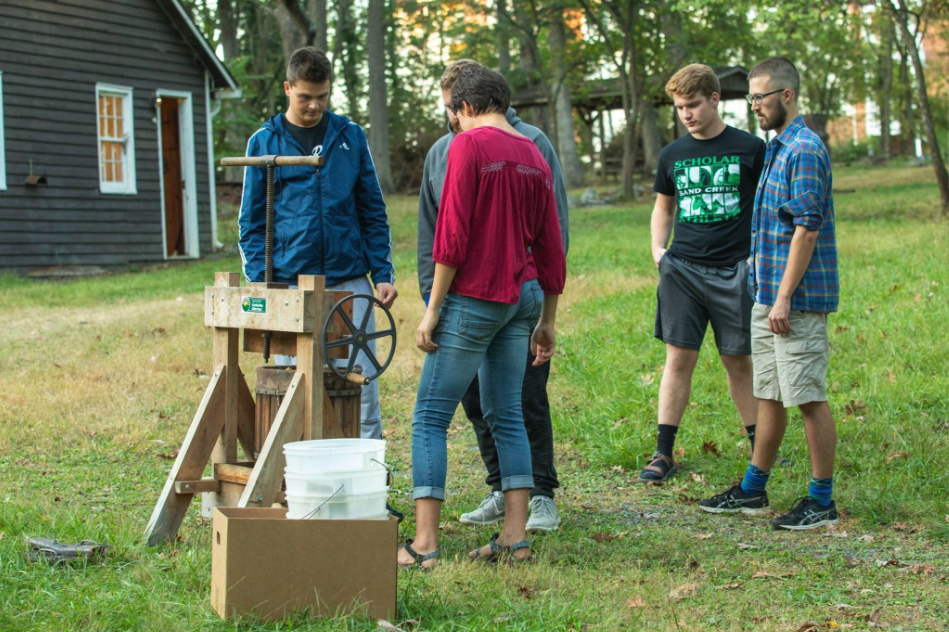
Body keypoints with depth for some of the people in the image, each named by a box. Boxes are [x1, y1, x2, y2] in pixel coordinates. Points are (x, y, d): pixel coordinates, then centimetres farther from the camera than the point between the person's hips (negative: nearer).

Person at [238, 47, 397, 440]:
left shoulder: (350, 136, 7)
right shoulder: (265, 141, 4)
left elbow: (373, 212, 10)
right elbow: (252, 222, 5)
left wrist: (383, 273, 2)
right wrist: (258, 282, -5)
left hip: (349, 279, 1)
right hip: (290, 284, 0)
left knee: (360, 383, 0)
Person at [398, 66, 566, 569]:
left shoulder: (468, 146, -7)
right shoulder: (533, 156, 13)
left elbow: (452, 235, -14)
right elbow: (550, 246, 13)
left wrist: (433, 309, -10)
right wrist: (546, 321, 19)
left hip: (475, 295, -7)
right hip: (524, 296, 7)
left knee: (431, 417, -3)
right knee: (506, 416, 13)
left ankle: (424, 543, -5)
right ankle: (514, 536, 12)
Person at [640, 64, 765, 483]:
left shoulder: (750, 149, 0)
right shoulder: (672, 155, 9)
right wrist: (657, 249, 8)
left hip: (734, 271, -2)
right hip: (682, 270, 2)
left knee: (738, 362, 5)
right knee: (679, 359, 0)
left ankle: (761, 448, 20)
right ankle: (663, 453, 5)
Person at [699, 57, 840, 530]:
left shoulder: (804, 150, -14)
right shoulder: (776, 148, 17)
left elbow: (807, 229, -19)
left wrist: (784, 298, -21)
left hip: (796, 299, -10)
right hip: (768, 296, 10)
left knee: (808, 398, -3)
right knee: (768, 395, 15)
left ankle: (821, 501, 5)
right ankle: (752, 490, 23)